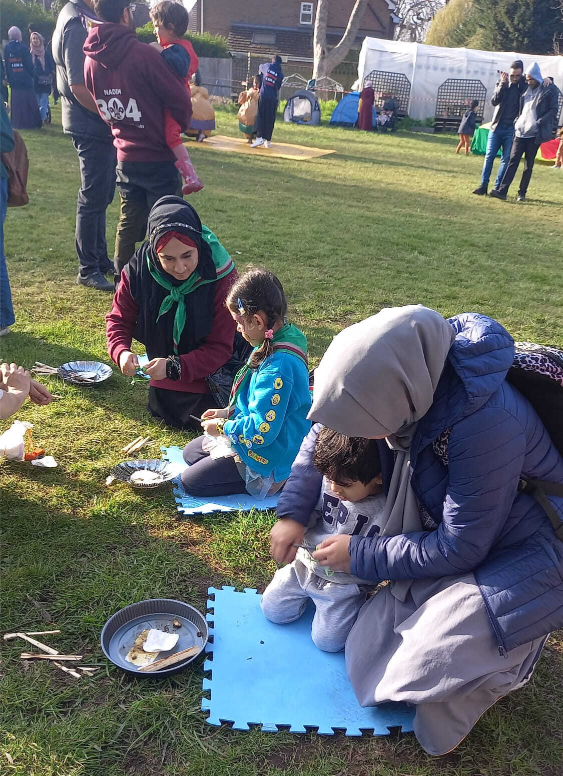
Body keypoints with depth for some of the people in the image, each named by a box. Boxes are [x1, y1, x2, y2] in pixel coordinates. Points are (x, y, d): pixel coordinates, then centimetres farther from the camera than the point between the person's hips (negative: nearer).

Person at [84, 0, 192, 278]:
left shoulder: (92, 60, 2)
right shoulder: (143, 54, -18)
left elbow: (98, 106, 12)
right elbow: (179, 100, -14)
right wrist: (180, 127, 5)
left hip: (125, 157, 6)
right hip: (158, 157, -6)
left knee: (128, 222, 17)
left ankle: (121, 280, 23)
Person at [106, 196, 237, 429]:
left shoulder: (220, 276, -29)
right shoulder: (139, 269, -20)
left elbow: (220, 348, -26)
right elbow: (119, 318, -6)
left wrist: (175, 367, -38)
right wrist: (121, 351, -28)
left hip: (206, 374, -3)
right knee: (162, 414, 18)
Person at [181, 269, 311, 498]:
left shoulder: (277, 367, -33)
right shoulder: (281, 341, -1)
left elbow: (261, 431, -30)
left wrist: (222, 426, -13)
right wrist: (229, 413, 7)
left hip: (268, 459, -10)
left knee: (191, 481, -4)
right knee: (190, 452, 19)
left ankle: (272, 482, -2)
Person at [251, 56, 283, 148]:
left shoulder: (267, 66, 7)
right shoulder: (280, 73, 4)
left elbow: (260, 67, 28)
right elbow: (278, 88, 6)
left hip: (263, 95, 0)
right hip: (273, 98, 0)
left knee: (260, 116, 3)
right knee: (270, 119, 5)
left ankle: (259, 137, -11)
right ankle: (268, 141, 7)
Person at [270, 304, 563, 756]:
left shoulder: (486, 423, -38)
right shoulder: (407, 379, -17)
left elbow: (459, 547, -26)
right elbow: (325, 431, 3)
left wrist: (360, 555, -16)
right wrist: (294, 511, -2)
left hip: (524, 552, -6)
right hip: (454, 532, 7)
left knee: (426, 665, -25)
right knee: (370, 651, 1)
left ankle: (503, 666, 6)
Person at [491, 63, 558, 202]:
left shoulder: (550, 89, -1)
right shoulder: (525, 89, 13)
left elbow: (553, 110, -5)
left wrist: (538, 123, -16)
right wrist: (516, 122, 6)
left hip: (534, 134, -4)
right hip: (520, 131, 4)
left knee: (529, 165, 2)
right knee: (513, 160, -5)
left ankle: (522, 193, 8)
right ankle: (502, 190, -11)